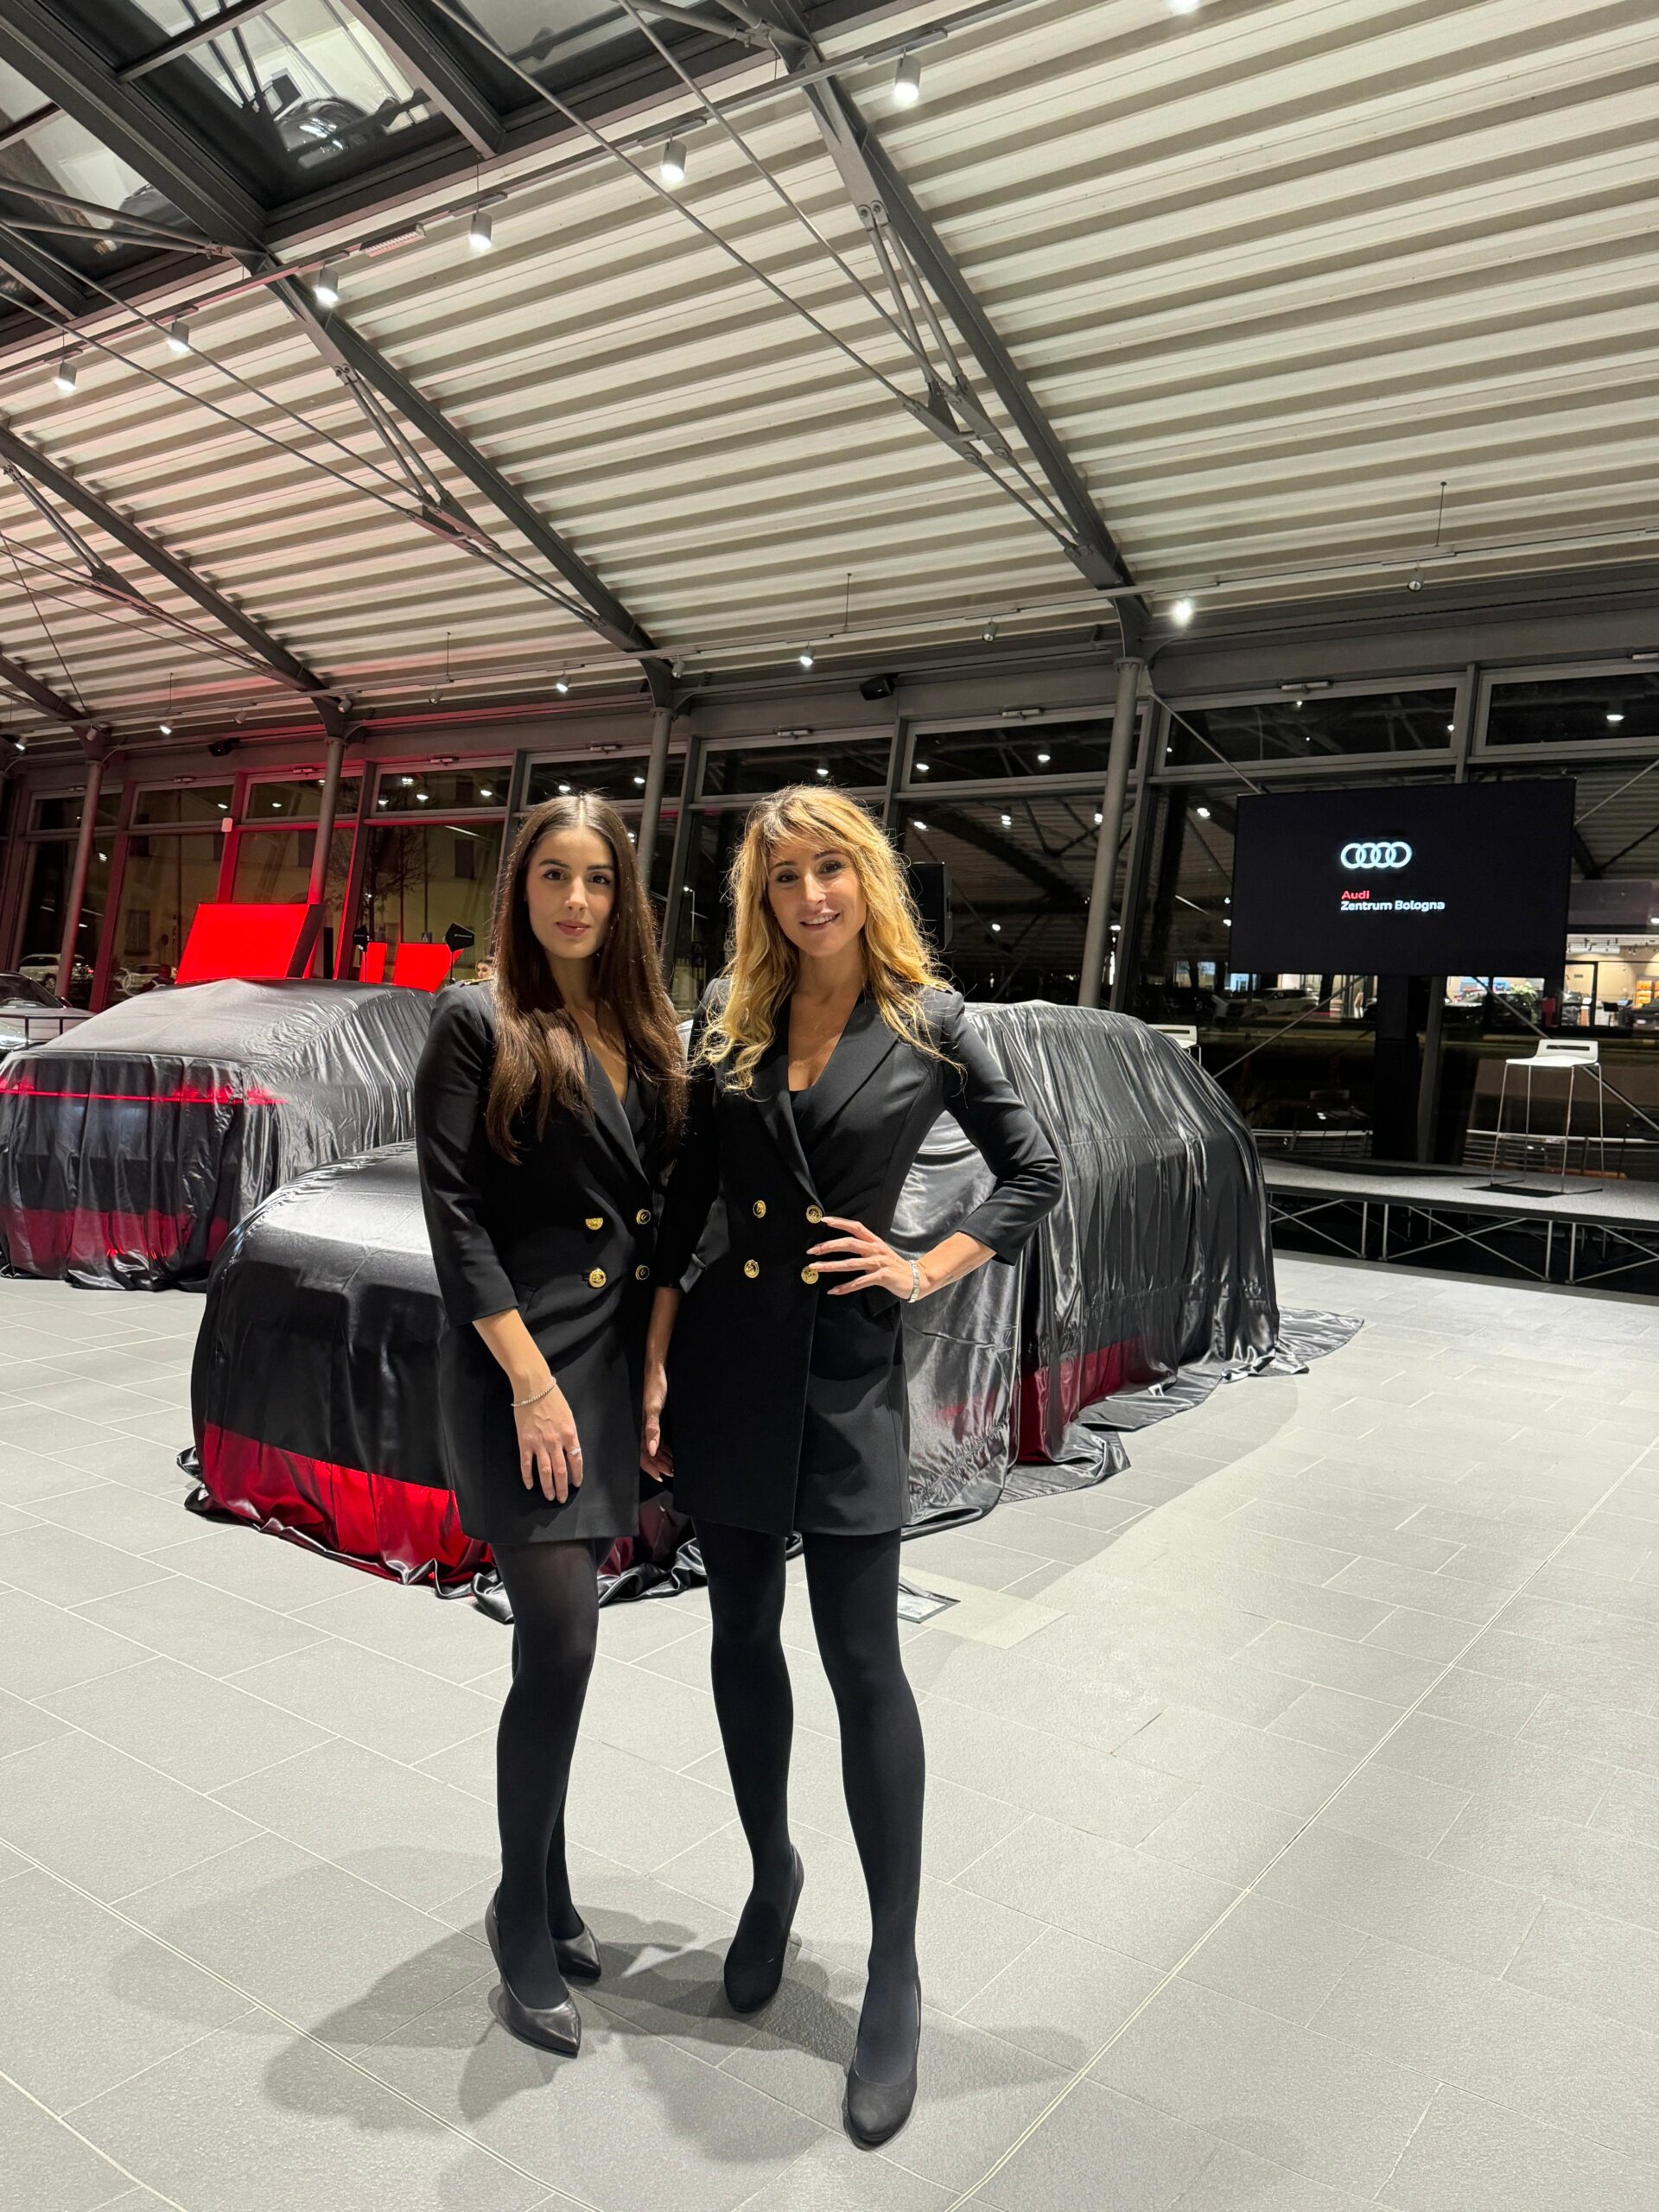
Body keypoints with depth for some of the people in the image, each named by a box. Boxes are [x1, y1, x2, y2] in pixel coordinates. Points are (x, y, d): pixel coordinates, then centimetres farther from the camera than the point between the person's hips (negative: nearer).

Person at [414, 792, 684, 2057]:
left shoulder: (646, 1038, 12)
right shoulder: (480, 1027, -4)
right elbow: (455, 1212, -10)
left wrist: (659, 1370, 7)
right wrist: (532, 1379, -15)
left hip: (616, 1359, 6)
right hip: (521, 1364, -5)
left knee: (559, 1639, 14)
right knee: (562, 1638, -7)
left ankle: (545, 1898, 30)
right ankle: (523, 1921, 14)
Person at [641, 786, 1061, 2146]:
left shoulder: (928, 1022, -3)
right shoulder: (730, 1014, 3)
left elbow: (1035, 1172, 6)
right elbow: (686, 1195, 5)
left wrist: (928, 1271, -3)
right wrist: (657, 1358, 2)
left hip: (849, 1365, -3)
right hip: (727, 1351, 3)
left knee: (861, 1656, 0)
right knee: (744, 1637, 15)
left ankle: (896, 1975, 17)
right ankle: (772, 1874, 39)